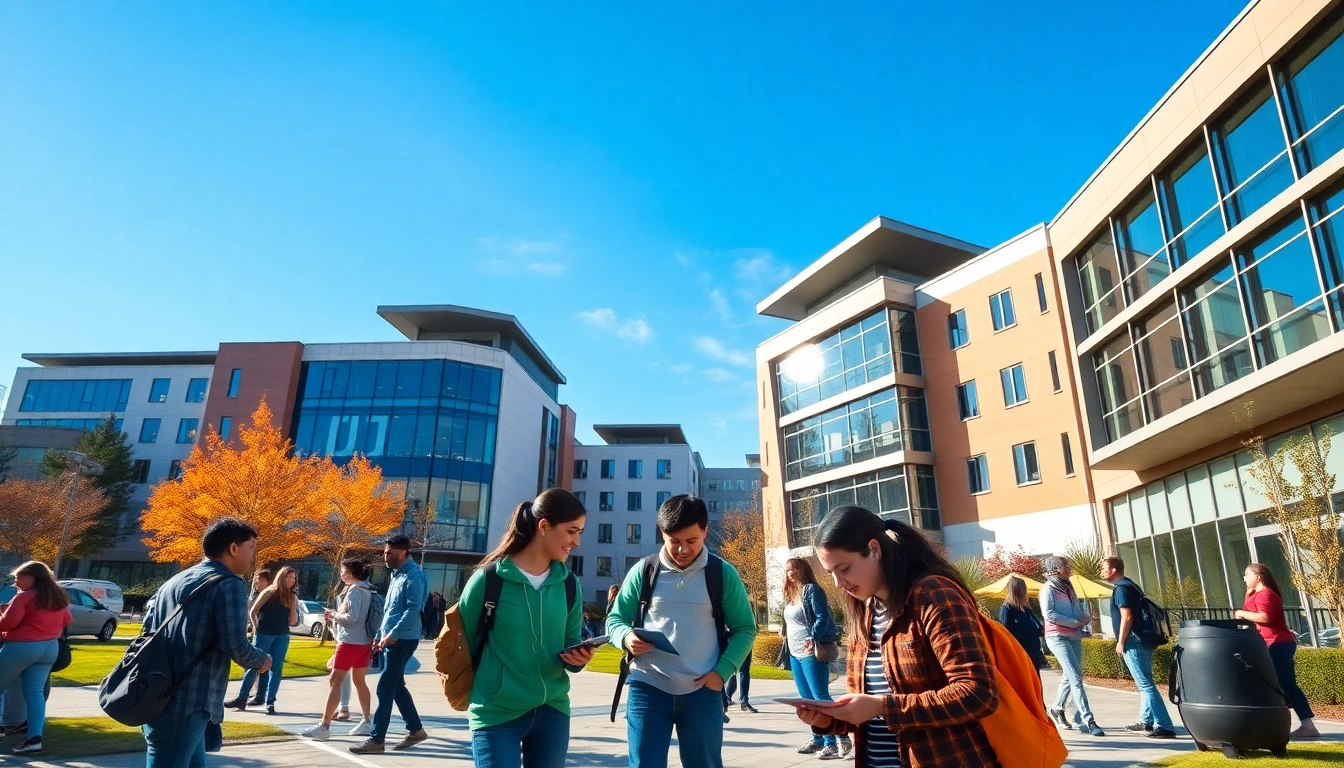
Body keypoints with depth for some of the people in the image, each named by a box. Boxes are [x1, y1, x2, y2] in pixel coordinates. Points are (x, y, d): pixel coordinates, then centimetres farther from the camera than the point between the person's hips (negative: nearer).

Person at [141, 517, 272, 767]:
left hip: (159, 700, 9)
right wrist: (261, 660, 0)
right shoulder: (229, 584, -12)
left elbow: (147, 632, 20)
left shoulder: (173, 582, 16)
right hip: (185, 706, -9)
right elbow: (235, 646, -19)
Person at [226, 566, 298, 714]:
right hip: (264, 634, -3)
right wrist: (257, 628, -3)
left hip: (282, 636, 3)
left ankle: (270, 702, 4)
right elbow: (252, 611, 1)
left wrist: (293, 605, -5)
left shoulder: (292, 597, 7)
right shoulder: (269, 592, -1)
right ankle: (242, 699, 14)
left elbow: (292, 622, 4)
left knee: (276, 668, 0)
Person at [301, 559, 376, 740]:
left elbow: (352, 617, -22)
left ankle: (324, 726, -3)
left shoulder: (354, 590, -14)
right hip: (364, 642, 9)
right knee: (359, 681, 17)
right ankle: (367, 722, 22)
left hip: (350, 642, -9)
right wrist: (337, 615, 9)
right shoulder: (366, 590, 12)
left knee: (334, 681, -4)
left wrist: (335, 616, -6)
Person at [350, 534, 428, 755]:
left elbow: (413, 610, -23)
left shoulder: (413, 575, -15)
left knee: (385, 689, -5)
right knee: (396, 686, 14)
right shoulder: (397, 574, 15)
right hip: (392, 638, 10)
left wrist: (392, 634, -24)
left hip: (402, 640, -10)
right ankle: (416, 730, 24)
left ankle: (376, 739, 4)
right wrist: (380, 635, 19)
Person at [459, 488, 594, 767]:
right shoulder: (488, 579, -13)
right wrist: (471, 696, 6)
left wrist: (578, 658, -12)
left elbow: (571, 643, 9)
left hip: (552, 712, 5)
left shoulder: (569, 584, 2)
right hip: (496, 715, -4)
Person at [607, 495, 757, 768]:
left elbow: (744, 628, 6)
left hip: (702, 692, 0)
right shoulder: (643, 572, 0)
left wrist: (723, 671, -8)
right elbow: (615, 619, 8)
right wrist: (626, 637, -16)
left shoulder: (724, 574, -1)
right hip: (648, 689, 0)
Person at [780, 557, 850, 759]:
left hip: (811, 653, -9)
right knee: (807, 698, 13)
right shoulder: (790, 594, 14)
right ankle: (818, 739, 23)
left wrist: (813, 638, -27)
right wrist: (784, 631, 6)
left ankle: (834, 742, -1)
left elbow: (823, 618, -18)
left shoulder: (811, 590, -9)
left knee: (820, 698, -7)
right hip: (795, 653, 9)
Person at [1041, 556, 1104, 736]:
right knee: (1076, 677, -15)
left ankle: (1057, 708, 32)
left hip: (1074, 636, 8)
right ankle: (1087, 720, -17)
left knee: (1070, 676, 14)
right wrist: (1075, 622, -13)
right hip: (1058, 637, -8)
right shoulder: (1048, 589, -5)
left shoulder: (1068, 588, 19)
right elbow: (1049, 614, -15)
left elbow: (1080, 610, 19)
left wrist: (1086, 617, -4)